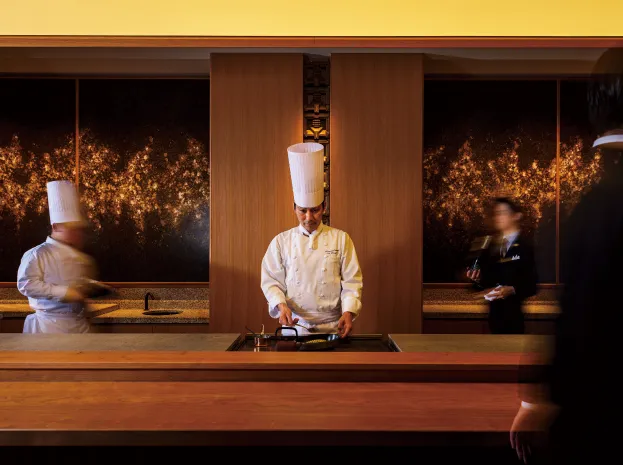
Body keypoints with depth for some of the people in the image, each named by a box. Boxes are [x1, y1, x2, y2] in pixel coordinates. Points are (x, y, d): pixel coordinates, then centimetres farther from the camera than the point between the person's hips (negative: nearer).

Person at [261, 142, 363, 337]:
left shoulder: (341, 239, 5)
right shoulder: (281, 241, 6)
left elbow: (352, 282, 3)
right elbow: (271, 281, 7)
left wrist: (349, 312, -12)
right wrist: (281, 305, -11)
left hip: (333, 327, 0)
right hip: (295, 326, 1)